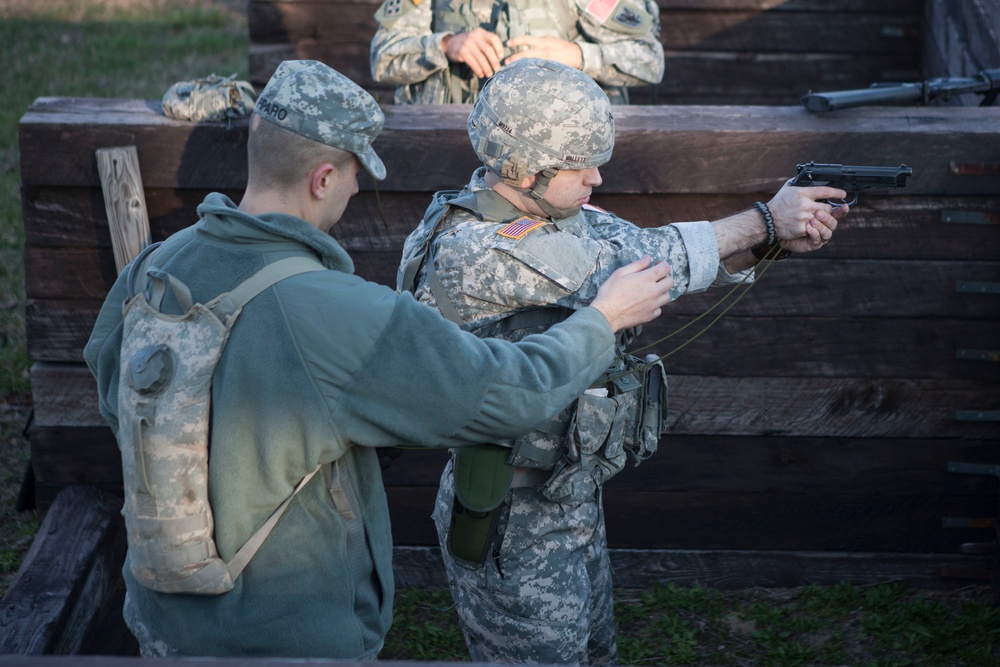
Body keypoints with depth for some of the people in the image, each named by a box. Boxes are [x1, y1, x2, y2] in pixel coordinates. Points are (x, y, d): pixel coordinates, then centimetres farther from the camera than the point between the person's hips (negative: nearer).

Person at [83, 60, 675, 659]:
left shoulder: (151, 271, -9)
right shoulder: (350, 320, -29)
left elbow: (114, 398, 9)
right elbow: (514, 395, -20)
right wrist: (604, 319, -2)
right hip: (296, 636, -6)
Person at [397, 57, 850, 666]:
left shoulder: (558, 213, 2)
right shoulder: (470, 253, -27)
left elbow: (658, 254, 3)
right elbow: (632, 264, -27)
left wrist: (777, 241, -15)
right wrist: (764, 220, -20)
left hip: (574, 498, 9)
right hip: (511, 526, -9)